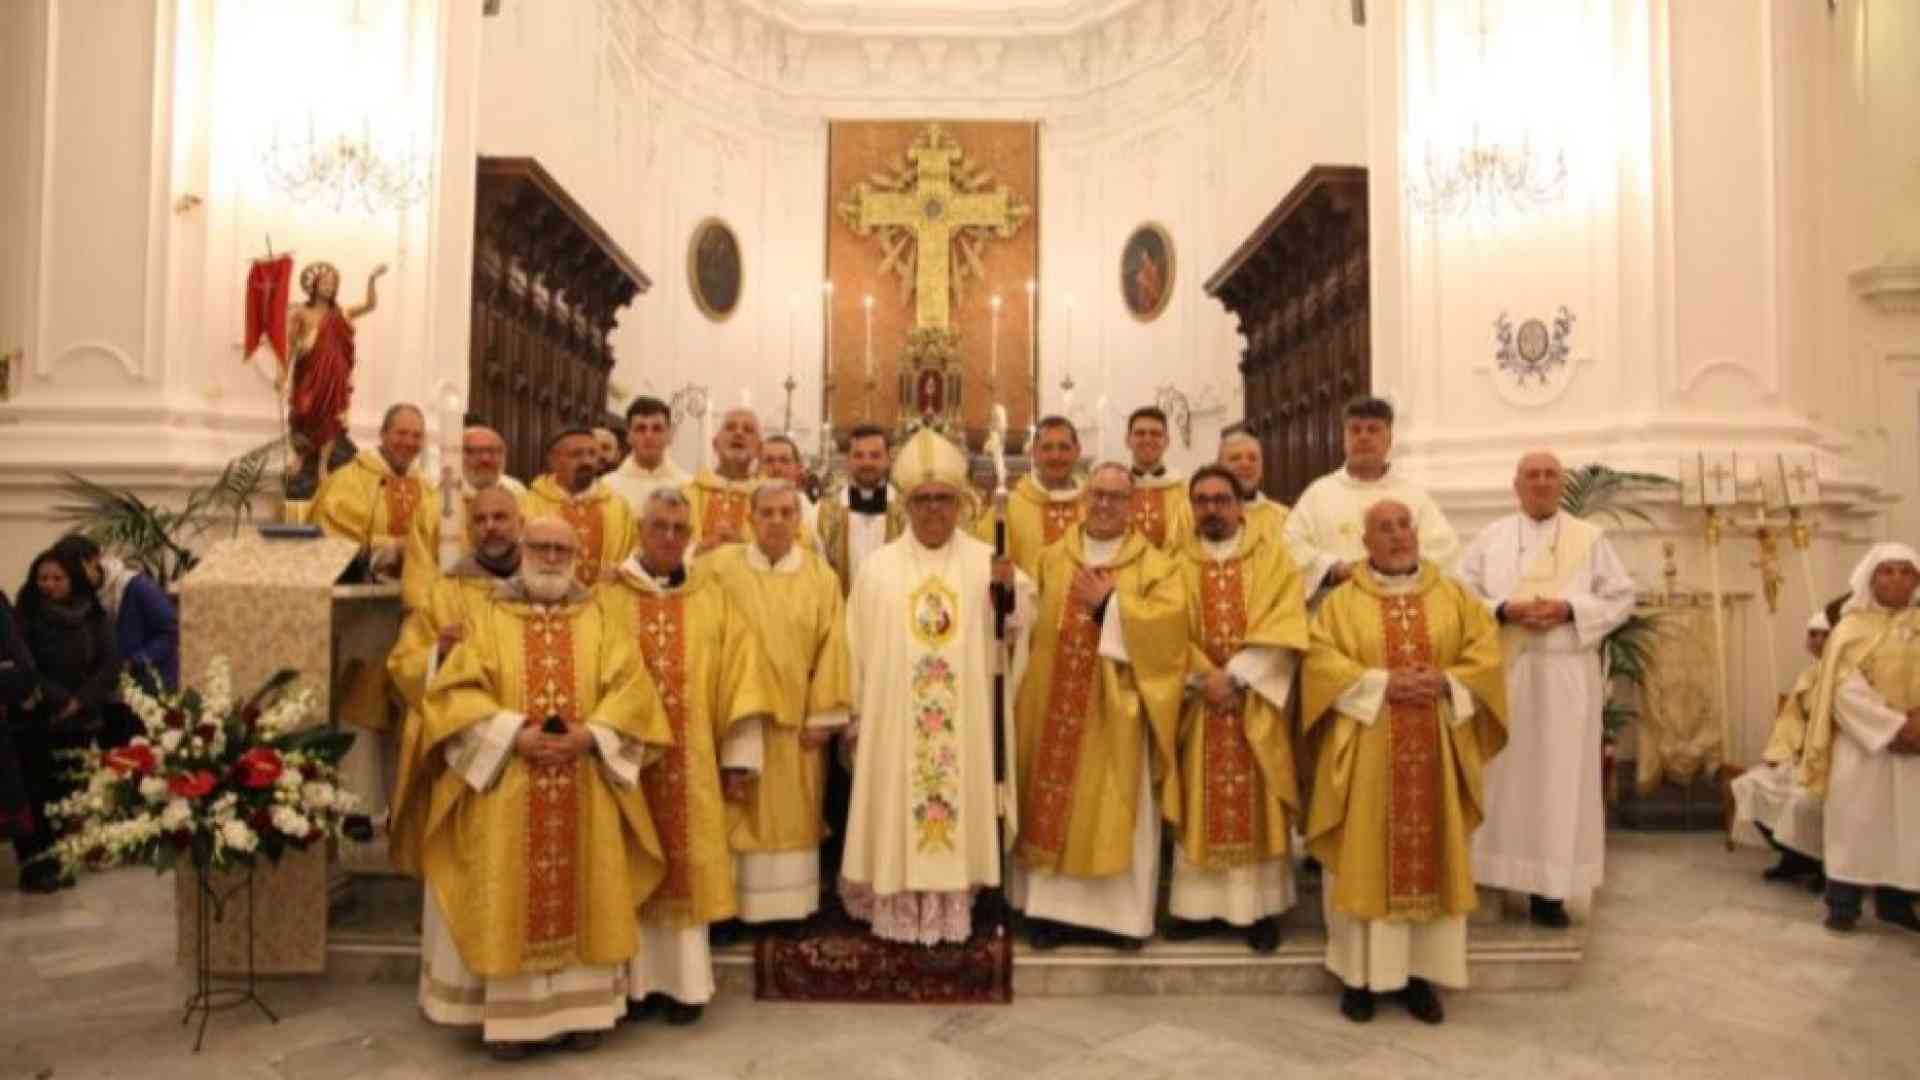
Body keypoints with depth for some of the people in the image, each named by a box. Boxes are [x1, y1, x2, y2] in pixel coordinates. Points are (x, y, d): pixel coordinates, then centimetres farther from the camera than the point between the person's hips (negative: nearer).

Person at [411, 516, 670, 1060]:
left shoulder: (600, 621, 9)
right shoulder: (488, 618, 6)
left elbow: (632, 690, -1)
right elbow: (456, 692, -5)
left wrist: (588, 736, -17)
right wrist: (514, 735, -18)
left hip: (584, 796, 1)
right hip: (505, 791, -1)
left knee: (581, 900, 5)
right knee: (509, 900, 1)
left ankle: (580, 1008, 15)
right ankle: (509, 1015, 12)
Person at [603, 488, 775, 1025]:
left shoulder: (714, 598, 3)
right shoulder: (608, 598, 0)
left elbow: (738, 678, 1)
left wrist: (739, 757, -2)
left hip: (692, 763, 1)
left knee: (687, 866, 6)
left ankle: (686, 981, 16)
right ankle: (638, 980, 18)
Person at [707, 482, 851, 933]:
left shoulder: (821, 575, 2)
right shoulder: (722, 566, 0)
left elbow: (831, 648, 0)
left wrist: (822, 716, -5)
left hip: (796, 718, 1)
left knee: (792, 816, 9)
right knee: (741, 816, 5)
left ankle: (789, 902, 21)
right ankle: (735, 903, 17)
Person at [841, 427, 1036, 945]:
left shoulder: (987, 562, 3)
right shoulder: (878, 566, 3)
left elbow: (1018, 623, -6)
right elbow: (858, 646, 4)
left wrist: (1010, 593, -27)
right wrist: (857, 715, 3)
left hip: (966, 720, 0)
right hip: (892, 717, 0)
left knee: (958, 805, 5)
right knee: (897, 810, 4)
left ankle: (953, 908, 18)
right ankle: (896, 908, 16)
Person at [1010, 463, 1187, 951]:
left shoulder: (1154, 565, 3)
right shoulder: (1051, 558, 12)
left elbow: (1169, 620, -12)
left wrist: (1108, 605, -15)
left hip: (1116, 708, -2)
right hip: (1055, 704, 3)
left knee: (1116, 811, 2)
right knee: (1054, 806, 5)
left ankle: (1120, 914, 12)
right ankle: (1055, 909, 15)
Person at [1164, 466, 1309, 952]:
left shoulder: (1272, 556, 3)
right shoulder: (1179, 564, 9)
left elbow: (1284, 625, -9)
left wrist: (1235, 676, -17)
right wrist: (1205, 679, -14)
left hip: (1257, 701, -2)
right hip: (1199, 699, 2)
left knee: (1256, 803, 1)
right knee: (1203, 803, 5)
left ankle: (1261, 906, 10)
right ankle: (1201, 903, 12)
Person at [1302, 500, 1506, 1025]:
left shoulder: (1454, 596, 11)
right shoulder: (1342, 601, 4)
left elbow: (1486, 651, 3)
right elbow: (1321, 659, -8)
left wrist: (1446, 682, -14)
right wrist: (1381, 684, -18)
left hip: (1435, 749, 2)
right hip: (1366, 751, -2)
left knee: (1431, 857, 5)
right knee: (1366, 857, 0)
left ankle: (1421, 974, 15)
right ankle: (1361, 973, 8)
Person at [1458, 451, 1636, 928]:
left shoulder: (1590, 539, 9)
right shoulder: (1490, 538, 8)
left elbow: (1621, 597, 5)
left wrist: (1569, 610, -11)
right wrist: (1504, 611, -13)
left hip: (1566, 675, 0)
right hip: (1503, 672, 0)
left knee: (1560, 774, 0)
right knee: (1504, 773, 2)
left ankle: (1550, 888, 6)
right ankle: (1494, 877, 10)